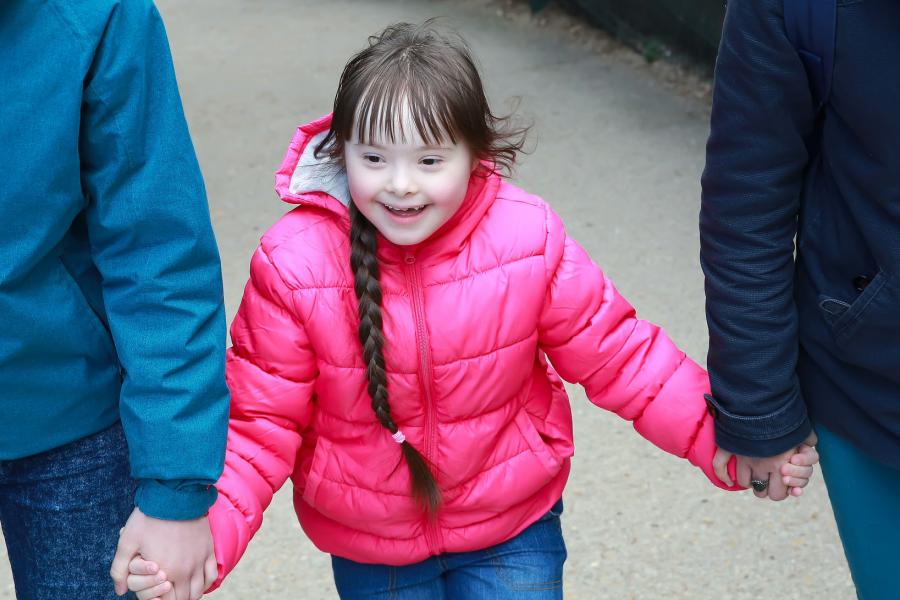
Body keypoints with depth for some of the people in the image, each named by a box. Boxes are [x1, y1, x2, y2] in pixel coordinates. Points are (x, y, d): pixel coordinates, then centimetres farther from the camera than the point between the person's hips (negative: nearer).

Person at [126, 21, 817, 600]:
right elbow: (262, 423, -14)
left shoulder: (528, 239, -18)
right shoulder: (294, 263, -20)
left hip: (514, 530, 0)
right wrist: (202, 534, -28)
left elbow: (616, 354, -6)